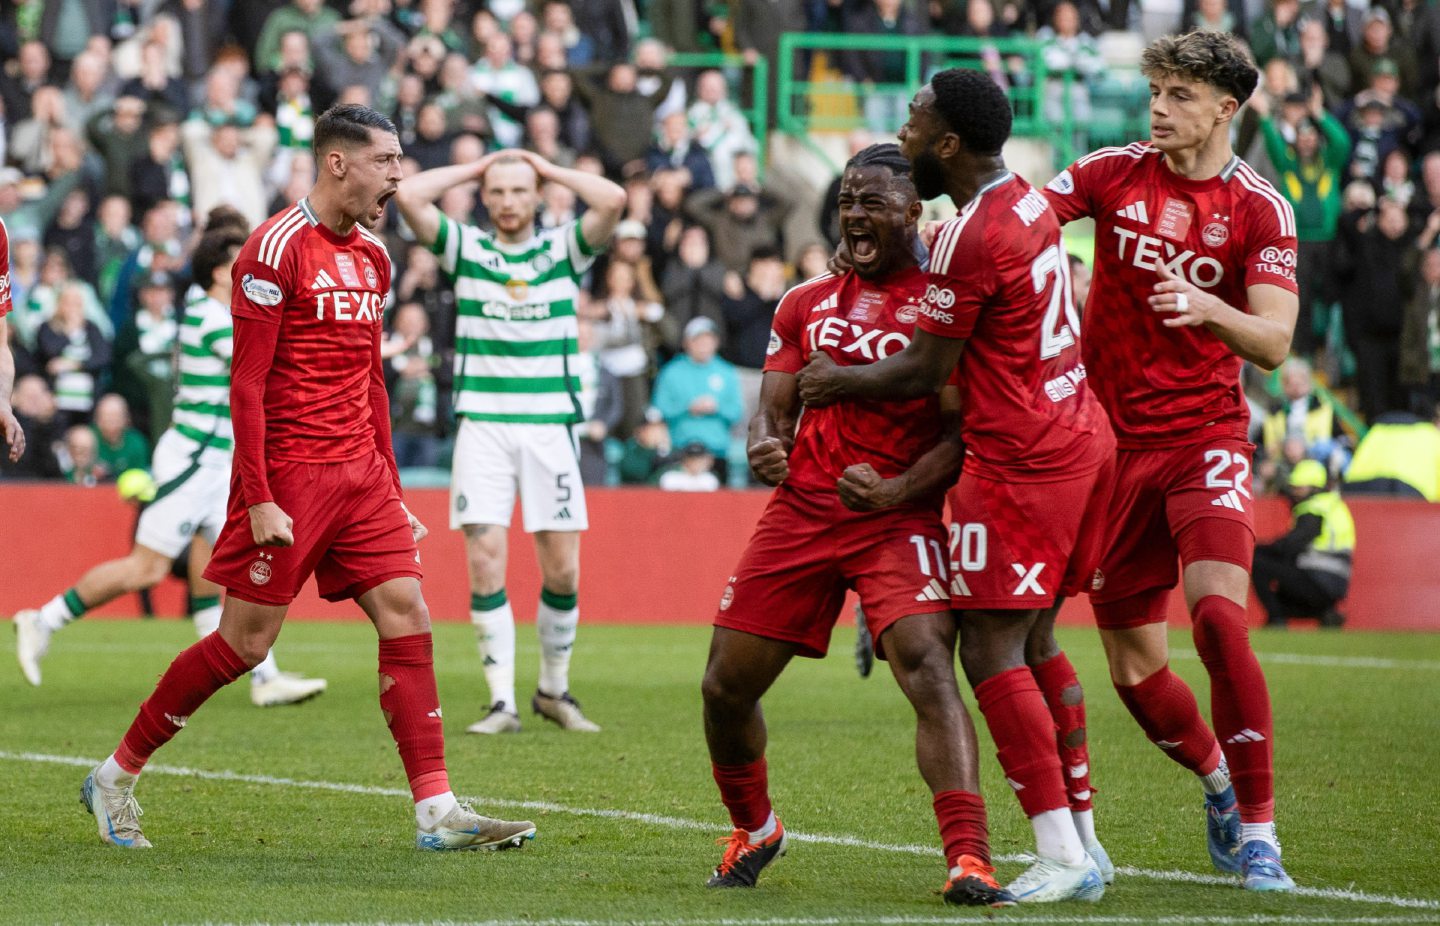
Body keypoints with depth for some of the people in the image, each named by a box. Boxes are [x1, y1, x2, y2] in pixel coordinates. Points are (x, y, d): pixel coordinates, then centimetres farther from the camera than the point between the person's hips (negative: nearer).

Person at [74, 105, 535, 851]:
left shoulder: (372, 256, 13)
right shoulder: (276, 248, -11)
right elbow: (246, 384, -13)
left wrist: (391, 490, 16)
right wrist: (259, 500, -17)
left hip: (359, 474, 7)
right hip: (289, 474, -7)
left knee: (406, 620, -4)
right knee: (245, 642, -3)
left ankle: (437, 811, -5)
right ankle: (115, 778, 13)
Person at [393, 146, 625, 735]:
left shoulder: (564, 249, 7)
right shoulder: (465, 248, 7)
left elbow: (612, 199, -10)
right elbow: (408, 195, -6)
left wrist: (546, 168, 2)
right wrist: (474, 169, 4)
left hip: (550, 426, 0)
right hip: (483, 425, 0)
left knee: (563, 569, -1)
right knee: (485, 559, -10)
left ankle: (554, 688, 19)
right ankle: (502, 701, -6)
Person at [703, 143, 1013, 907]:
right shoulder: (806, 304, 15)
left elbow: (966, 431, -8)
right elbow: (774, 407, 16)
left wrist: (896, 490, -22)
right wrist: (764, 447, -8)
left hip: (898, 518, -5)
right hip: (801, 510, 5)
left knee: (928, 667, -25)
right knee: (726, 685, 6)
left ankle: (968, 861, -31)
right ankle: (753, 829, 33)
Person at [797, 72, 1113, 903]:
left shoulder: (972, 239, -17)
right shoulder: (1028, 202, 10)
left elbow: (923, 375, -11)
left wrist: (839, 383, 6)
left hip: (1021, 462, -10)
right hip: (1082, 437, 10)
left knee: (992, 652, -7)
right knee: (1035, 641, 15)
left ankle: (1062, 856, -12)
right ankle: (1084, 837, 15)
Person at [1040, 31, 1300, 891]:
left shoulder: (1259, 208, -5)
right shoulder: (1114, 173, 2)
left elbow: (1274, 342, -14)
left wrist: (1208, 308, -33)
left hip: (1204, 438, -3)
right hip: (1110, 441, 3)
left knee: (1220, 617, -25)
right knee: (1136, 671, 4)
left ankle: (1257, 828, -14)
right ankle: (1218, 781, 34)